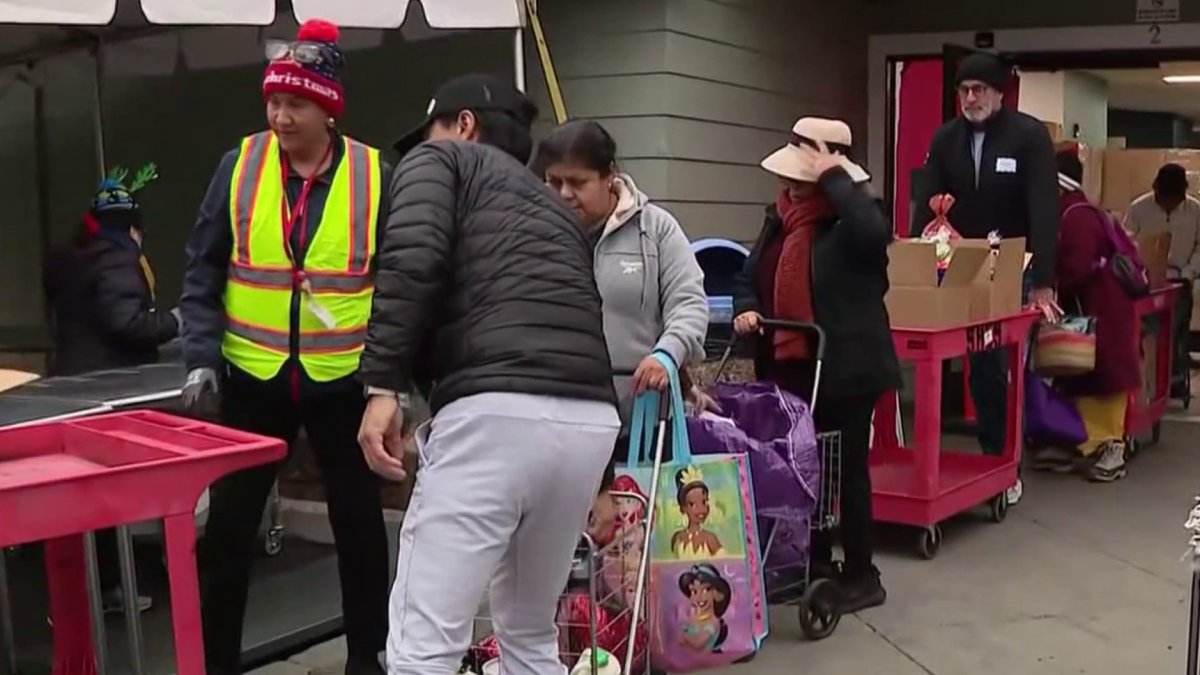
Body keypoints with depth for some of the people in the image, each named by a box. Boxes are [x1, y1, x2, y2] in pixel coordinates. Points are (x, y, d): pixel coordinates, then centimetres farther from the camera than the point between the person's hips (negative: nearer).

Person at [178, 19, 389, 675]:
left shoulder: (375, 176, -6)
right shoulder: (239, 166, -3)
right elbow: (202, 270, 1)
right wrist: (202, 357, -8)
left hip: (344, 380, -1)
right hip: (253, 378, 1)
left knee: (358, 520, 11)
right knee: (228, 522, 7)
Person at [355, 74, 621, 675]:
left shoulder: (440, 160, 15)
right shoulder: (554, 205, 34)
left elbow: (412, 260, -6)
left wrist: (384, 385, -9)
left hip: (496, 413, -7)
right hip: (591, 421, 7)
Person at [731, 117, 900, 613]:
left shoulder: (851, 218, -12)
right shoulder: (779, 216, 10)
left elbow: (873, 234, -37)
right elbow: (752, 274, 16)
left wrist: (836, 178, -27)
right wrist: (745, 308, -5)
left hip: (844, 367, -7)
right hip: (789, 366, 8)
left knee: (846, 468, 2)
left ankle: (862, 576, 17)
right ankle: (815, 564, 32)